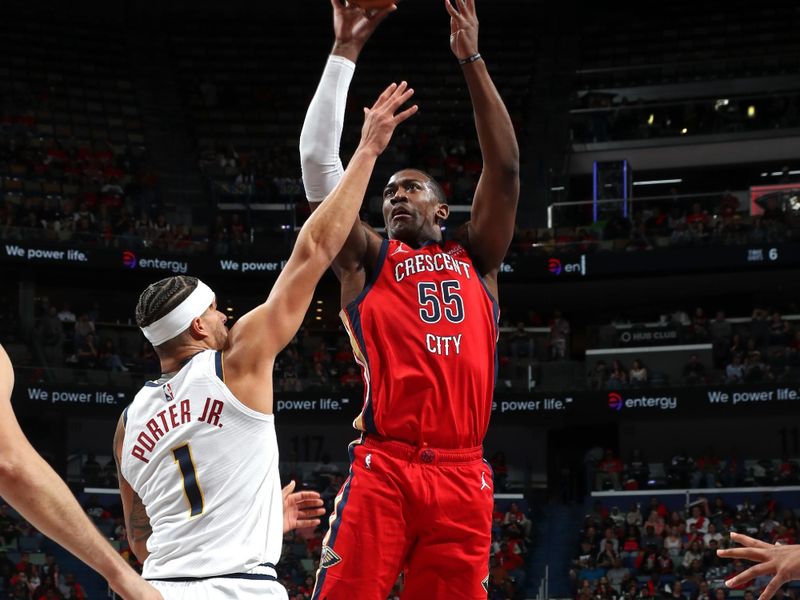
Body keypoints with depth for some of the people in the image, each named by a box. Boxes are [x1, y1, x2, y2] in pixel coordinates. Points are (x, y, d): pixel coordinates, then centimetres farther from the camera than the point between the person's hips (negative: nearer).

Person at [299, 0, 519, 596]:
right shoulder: (366, 258, 16)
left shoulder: (475, 258, 20)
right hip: (384, 468, -2)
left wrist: (472, 60, 7)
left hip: (462, 475, 2)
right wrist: (345, 50, 4)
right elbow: (318, 159, 6)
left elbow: (505, 168, 10)